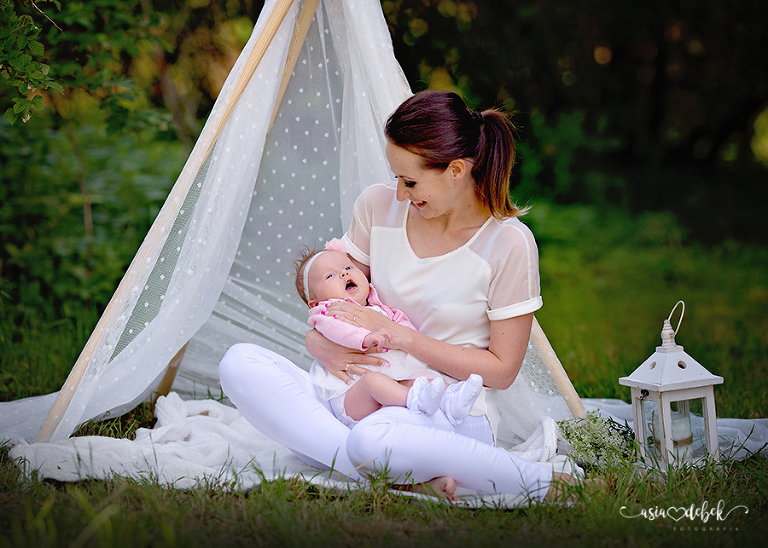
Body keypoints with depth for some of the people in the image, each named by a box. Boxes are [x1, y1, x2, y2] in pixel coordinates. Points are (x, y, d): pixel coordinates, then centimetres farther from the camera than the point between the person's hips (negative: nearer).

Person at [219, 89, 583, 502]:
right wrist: (320, 340, -9)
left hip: (455, 416, -5)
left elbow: (502, 369, -8)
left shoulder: (508, 243, -11)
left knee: (375, 440, -42)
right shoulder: (378, 205, 1)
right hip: (364, 397, 6)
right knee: (240, 363, -19)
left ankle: (542, 483, -16)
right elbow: (335, 295, 15)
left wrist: (398, 334, -15)